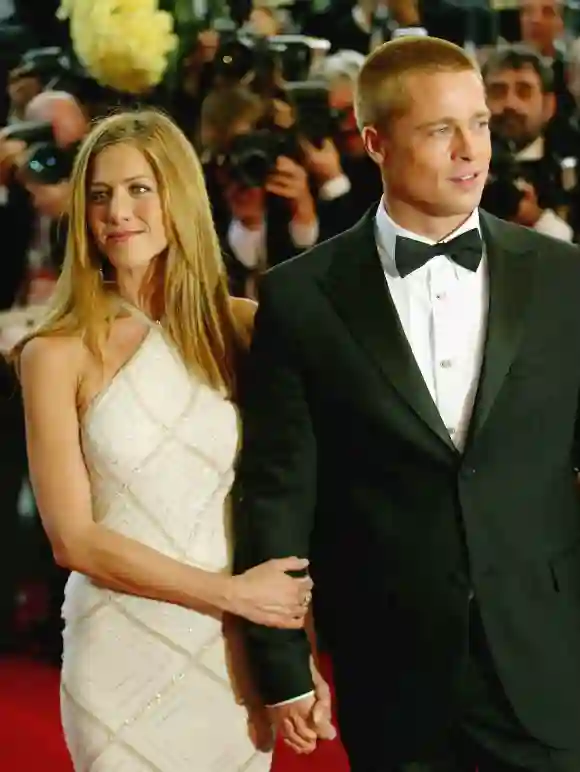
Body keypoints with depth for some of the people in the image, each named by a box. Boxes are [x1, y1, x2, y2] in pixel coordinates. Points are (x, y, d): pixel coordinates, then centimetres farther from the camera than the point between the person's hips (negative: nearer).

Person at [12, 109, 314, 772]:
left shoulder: (242, 328, 2)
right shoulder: (57, 355, -5)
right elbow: (73, 539, -8)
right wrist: (231, 594, -12)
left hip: (237, 652, 2)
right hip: (122, 655, -2)